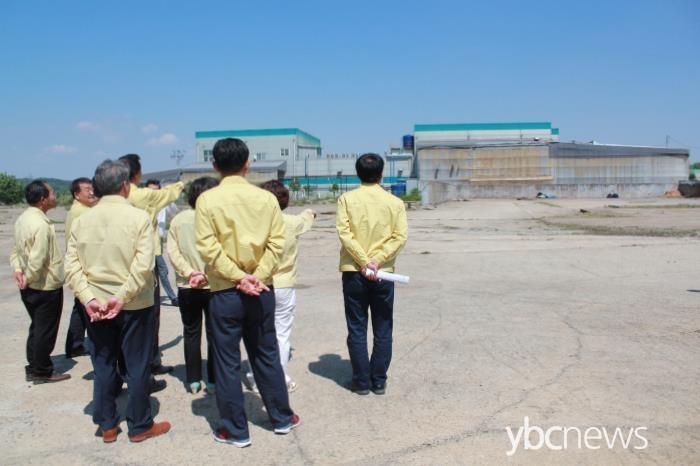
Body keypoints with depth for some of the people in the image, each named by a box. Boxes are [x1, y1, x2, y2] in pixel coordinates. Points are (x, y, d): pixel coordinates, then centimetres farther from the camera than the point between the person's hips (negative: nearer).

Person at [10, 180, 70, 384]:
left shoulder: (22, 218, 6)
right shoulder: (41, 224, -24)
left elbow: (16, 250, 12)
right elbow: (37, 260, -27)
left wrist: (18, 270, -1)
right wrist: (28, 278, -11)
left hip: (30, 288, 9)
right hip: (47, 287, -9)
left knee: (37, 327, 20)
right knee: (46, 330, 5)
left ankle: (34, 367, 30)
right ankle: (41, 372, 16)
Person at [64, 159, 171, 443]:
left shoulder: (82, 220, 2)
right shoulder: (138, 217, -11)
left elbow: (71, 265, -4)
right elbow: (143, 265, -20)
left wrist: (88, 298, -8)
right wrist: (122, 297, -17)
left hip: (95, 306, 4)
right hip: (134, 306, -4)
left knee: (103, 365, 16)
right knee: (137, 366, 9)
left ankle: (107, 426, 26)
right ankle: (139, 425, 20)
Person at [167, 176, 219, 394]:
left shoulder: (178, 219, -1)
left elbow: (172, 251, -5)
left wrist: (189, 273, -9)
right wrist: (206, 275, -13)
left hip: (187, 287, 3)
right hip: (213, 285, -3)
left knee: (191, 333, 15)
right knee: (214, 333, 9)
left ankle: (193, 380, 20)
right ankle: (213, 381, 14)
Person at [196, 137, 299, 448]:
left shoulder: (207, 200, -8)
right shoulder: (266, 198, -1)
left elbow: (208, 247, -15)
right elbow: (276, 242, -7)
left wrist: (238, 277, -13)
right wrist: (257, 276, -11)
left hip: (225, 292, -3)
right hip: (262, 291, 3)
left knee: (227, 362, 9)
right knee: (267, 355, 17)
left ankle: (236, 430, 19)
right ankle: (281, 418, 29)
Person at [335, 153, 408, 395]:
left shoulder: (347, 199, -1)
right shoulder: (395, 202, 1)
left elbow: (344, 233, -12)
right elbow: (400, 236, -9)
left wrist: (364, 262, -13)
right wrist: (377, 261, -12)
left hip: (353, 272, -1)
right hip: (383, 274, 1)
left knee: (357, 330, 8)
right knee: (382, 331, 11)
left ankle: (361, 381, 14)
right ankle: (379, 381, 17)